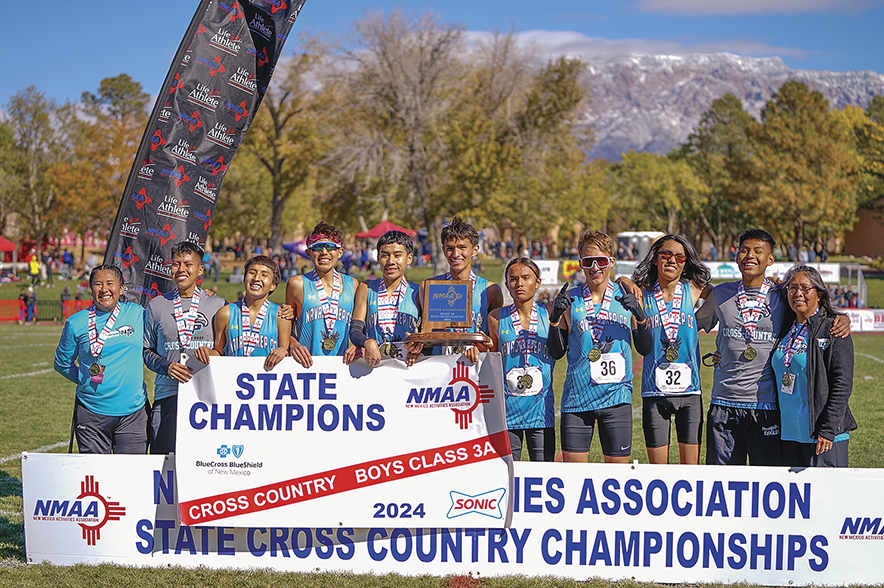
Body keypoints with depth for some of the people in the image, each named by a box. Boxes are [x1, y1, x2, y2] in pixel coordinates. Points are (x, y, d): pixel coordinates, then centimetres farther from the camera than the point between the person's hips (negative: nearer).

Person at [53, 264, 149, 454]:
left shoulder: (138, 314, 6)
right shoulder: (76, 323, 2)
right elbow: (62, 363, 13)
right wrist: (87, 379, 4)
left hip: (133, 412, 1)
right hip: (91, 413, -1)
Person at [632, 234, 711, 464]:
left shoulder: (692, 290, 5)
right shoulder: (642, 294, 2)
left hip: (689, 392, 1)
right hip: (654, 393, -1)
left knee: (691, 467, -1)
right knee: (658, 468, 2)